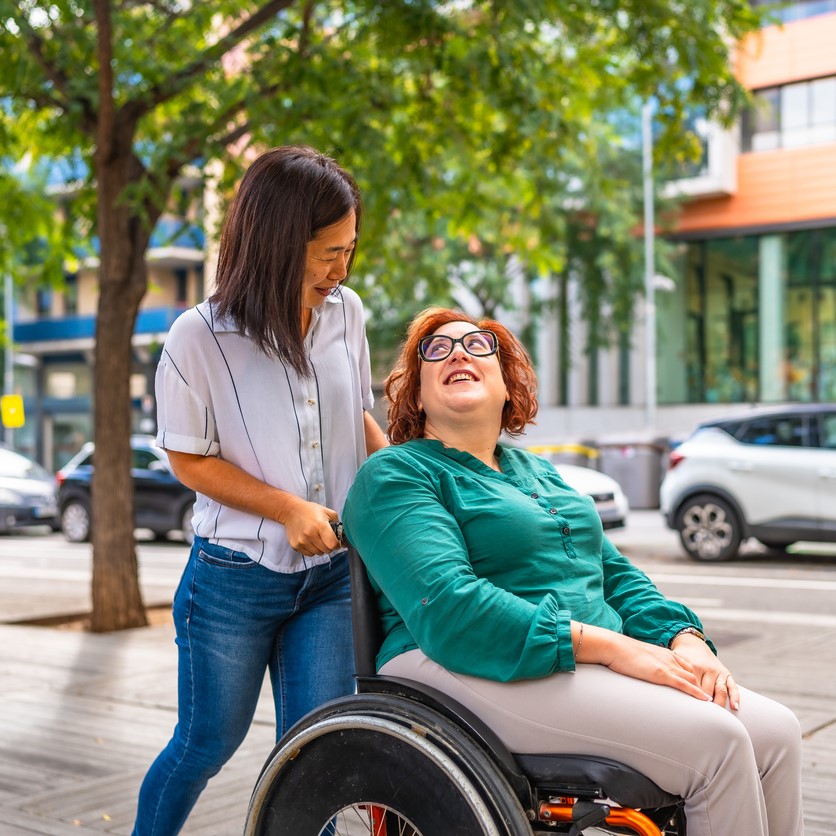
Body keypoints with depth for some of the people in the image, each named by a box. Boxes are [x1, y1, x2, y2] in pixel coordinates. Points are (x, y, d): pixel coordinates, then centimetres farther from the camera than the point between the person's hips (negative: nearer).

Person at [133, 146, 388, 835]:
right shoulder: (201, 338, -16)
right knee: (207, 744, 15)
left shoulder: (346, 313, -3)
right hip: (236, 577, -3)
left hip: (330, 572, 3)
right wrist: (287, 508, -17)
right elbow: (189, 458, -7)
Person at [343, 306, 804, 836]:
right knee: (715, 740, -22)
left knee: (775, 731, -11)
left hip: (602, 665, 8)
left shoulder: (539, 472, 26)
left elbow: (615, 573, 22)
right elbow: (447, 608, -16)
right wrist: (612, 646, -21)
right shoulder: (396, 473, 0)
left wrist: (686, 639, -1)